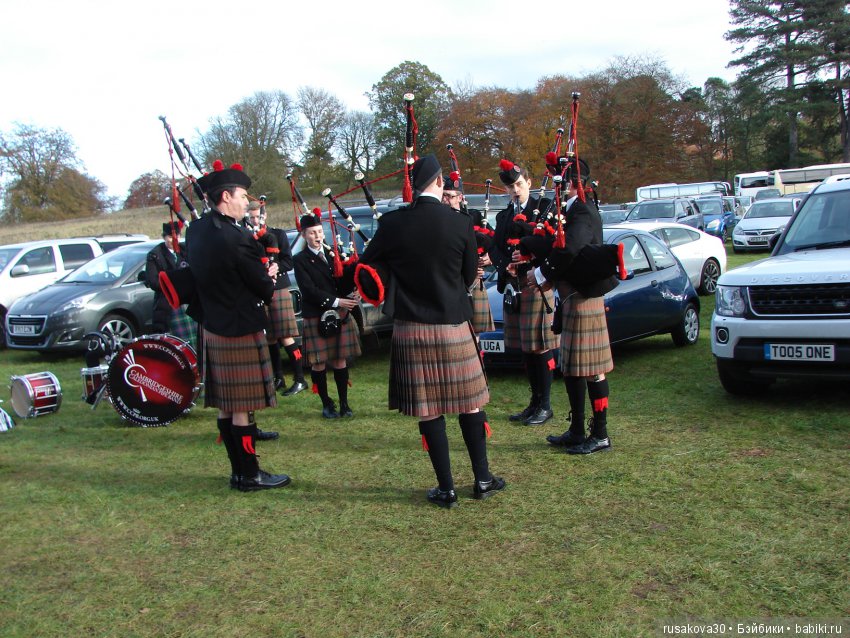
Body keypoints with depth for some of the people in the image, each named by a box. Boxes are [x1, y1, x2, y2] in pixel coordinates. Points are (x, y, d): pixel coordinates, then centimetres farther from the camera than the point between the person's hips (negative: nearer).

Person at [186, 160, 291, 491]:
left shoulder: (195, 231, 4)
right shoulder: (237, 238, -21)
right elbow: (265, 289, -14)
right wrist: (270, 276, 9)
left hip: (212, 330, 8)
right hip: (240, 333, -8)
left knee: (225, 407, 13)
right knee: (241, 408, 1)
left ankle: (238, 471, 24)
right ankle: (250, 476, 11)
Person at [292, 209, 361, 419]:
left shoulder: (334, 254, 11)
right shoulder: (300, 260, -2)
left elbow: (345, 281, 9)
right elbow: (309, 290, -11)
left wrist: (352, 294, -13)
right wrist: (335, 301, -19)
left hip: (340, 315, 4)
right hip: (315, 317, -3)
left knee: (340, 360, 7)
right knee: (319, 363, 2)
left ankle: (344, 403, 15)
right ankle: (326, 404, 15)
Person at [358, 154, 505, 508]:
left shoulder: (391, 223, -7)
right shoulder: (461, 224, -6)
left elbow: (367, 267, 2)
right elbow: (469, 276, 5)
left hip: (410, 328, 0)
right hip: (453, 326, 0)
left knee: (429, 410, 7)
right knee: (470, 402, 14)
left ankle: (446, 488, 15)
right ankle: (482, 479, 24)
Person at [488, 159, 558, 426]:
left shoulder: (544, 207, -1)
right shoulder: (504, 216, 17)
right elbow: (494, 249, 9)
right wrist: (506, 265, -11)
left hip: (537, 284, -6)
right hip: (512, 285, 6)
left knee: (540, 346, -3)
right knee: (525, 347, 12)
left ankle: (545, 406, 7)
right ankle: (535, 402, 22)